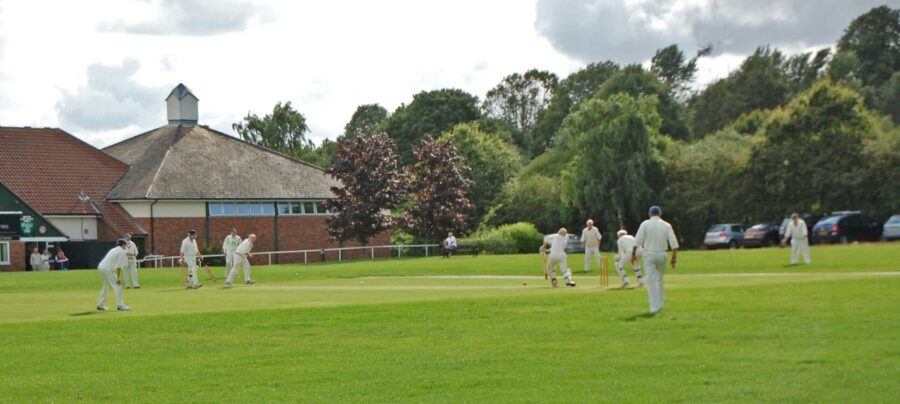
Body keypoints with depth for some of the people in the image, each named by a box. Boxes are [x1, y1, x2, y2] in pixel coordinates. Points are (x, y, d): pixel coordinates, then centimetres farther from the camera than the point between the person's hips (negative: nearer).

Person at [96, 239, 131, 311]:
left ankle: (100, 305, 27)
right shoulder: (122, 252, -2)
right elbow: (119, 266, -11)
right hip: (107, 270, -9)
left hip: (100, 267, 9)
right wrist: (118, 279, -12)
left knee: (104, 287, 23)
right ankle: (120, 305, -11)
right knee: (117, 286, -4)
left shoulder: (113, 250, 24)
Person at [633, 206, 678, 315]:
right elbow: (674, 243, -3)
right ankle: (660, 303, 25)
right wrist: (674, 257, 1)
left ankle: (654, 307, -16)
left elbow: (637, 241, -9)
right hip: (661, 255, 3)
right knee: (659, 279, 21)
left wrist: (633, 254, -3)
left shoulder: (645, 224, -2)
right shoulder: (666, 225, 4)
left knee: (651, 281, -6)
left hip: (649, 255, -3)